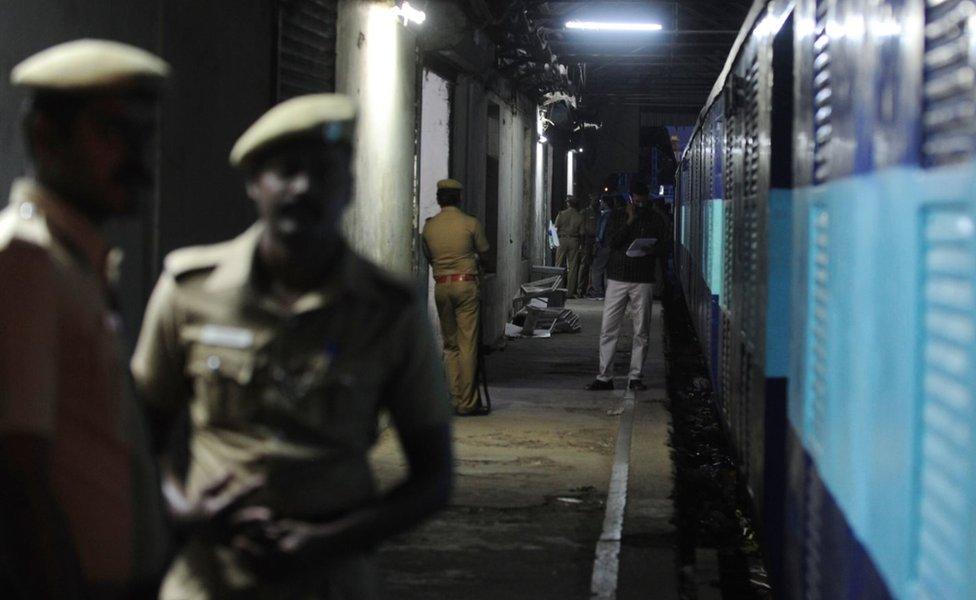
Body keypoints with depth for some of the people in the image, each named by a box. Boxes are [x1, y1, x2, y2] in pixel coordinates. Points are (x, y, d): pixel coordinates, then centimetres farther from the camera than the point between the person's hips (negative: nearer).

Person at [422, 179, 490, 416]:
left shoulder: (429, 226, 4)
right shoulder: (470, 223, -5)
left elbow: (429, 257, 12)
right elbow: (483, 251, 6)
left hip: (441, 287, 4)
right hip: (466, 284, -3)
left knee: (450, 345, 12)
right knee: (468, 345, -2)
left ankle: (457, 399, 10)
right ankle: (467, 403, -2)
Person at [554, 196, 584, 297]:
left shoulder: (561, 214, -2)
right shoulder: (580, 216, 1)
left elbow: (556, 228, -3)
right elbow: (582, 232, -3)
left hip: (562, 240, 0)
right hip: (574, 241, 1)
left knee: (559, 266, 5)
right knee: (573, 267, 3)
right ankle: (570, 292, 1)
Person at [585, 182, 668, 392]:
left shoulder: (655, 219, 6)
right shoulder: (618, 215, 6)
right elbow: (611, 241, -8)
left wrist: (648, 249, -17)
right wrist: (630, 220, -12)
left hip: (643, 281, 0)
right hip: (617, 278, 0)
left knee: (641, 332, 2)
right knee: (608, 329, -2)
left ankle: (636, 377, 10)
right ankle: (604, 377, 2)